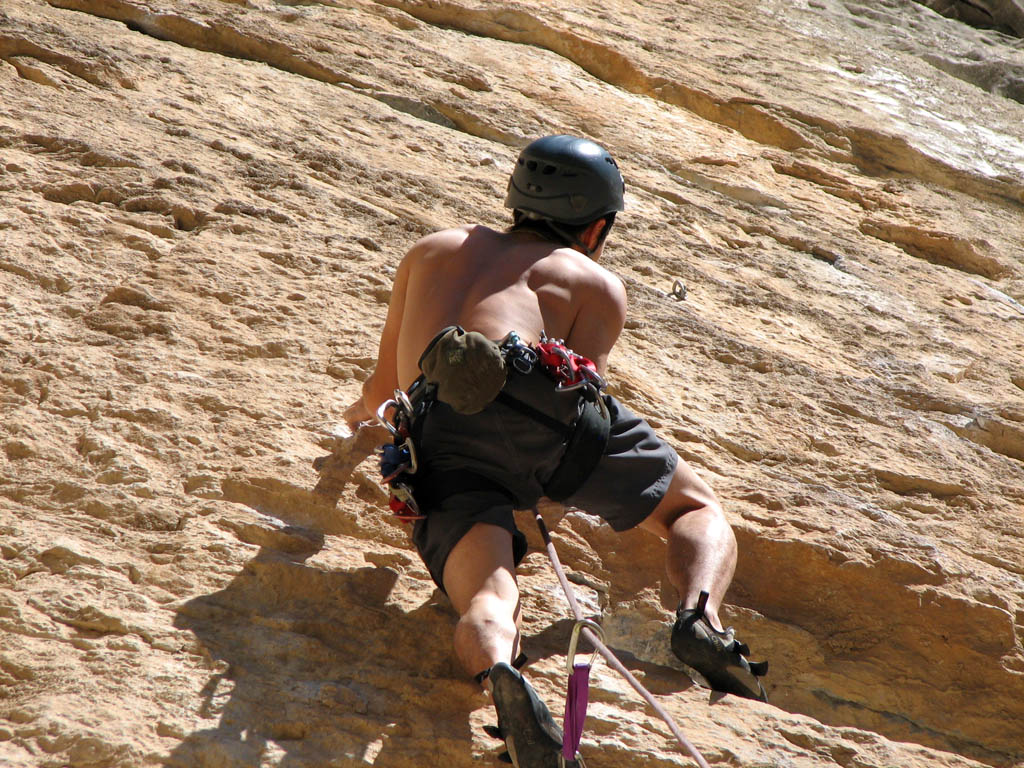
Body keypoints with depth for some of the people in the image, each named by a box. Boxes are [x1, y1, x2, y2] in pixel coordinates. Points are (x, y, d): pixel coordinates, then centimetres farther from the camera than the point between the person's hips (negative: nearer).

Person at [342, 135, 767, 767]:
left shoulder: (435, 250, 40)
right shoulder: (598, 285, 27)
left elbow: (385, 382, 48)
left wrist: (364, 414, 72)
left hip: (432, 438, 2)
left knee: (488, 599, -14)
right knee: (700, 507, 15)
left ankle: (501, 677, -51)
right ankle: (699, 616, -17)